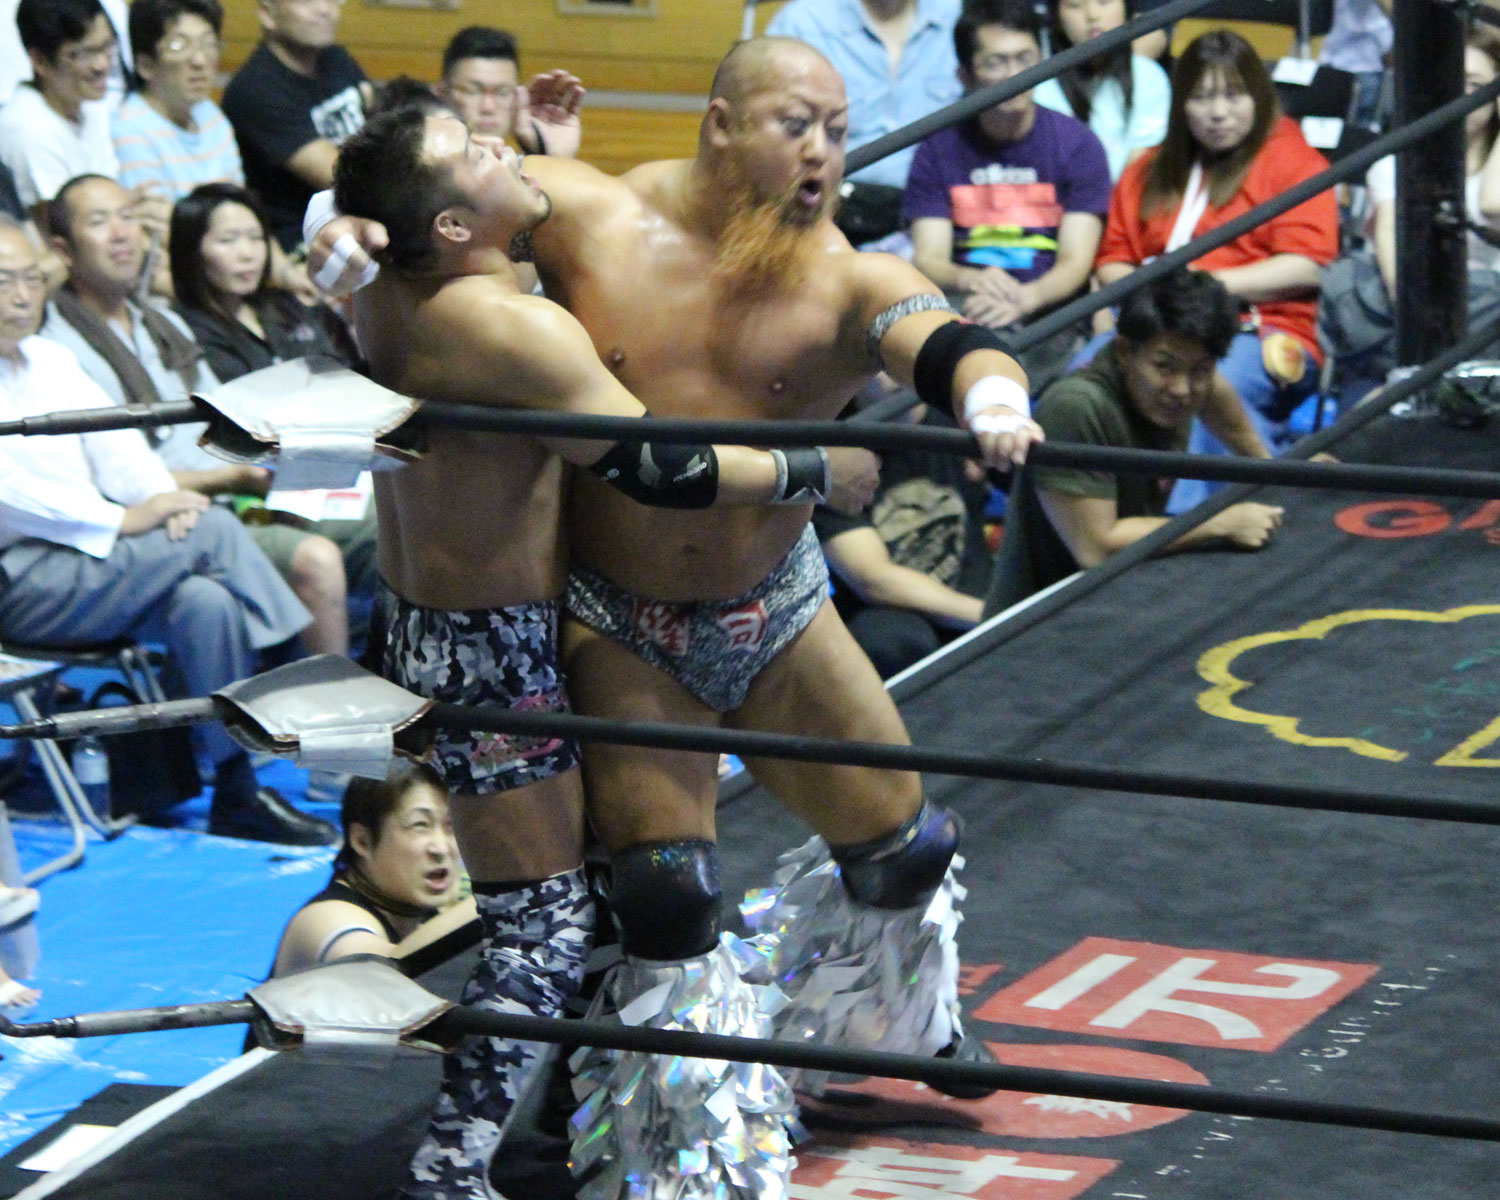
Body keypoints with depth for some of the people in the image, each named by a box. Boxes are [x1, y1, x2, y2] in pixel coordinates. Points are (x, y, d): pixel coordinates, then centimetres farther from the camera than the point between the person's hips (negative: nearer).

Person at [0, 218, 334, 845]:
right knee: (213, 532, -22)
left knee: (204, 600, -26)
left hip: (93, 558, 7)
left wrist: (163, 497, -9)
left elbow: (113, 443, 14)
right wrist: (123, 520, -21)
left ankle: (236, 792, -24)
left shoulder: (52, 361, 20)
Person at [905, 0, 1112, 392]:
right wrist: (970, 281, -23)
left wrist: (1023, 298, -25)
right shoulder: (939, 149, 12)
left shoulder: (1076, 144, 8)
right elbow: (928, 259, 3)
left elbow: (1076, 261, -1)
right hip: (960, 308, 1)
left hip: (1047, 312, -1)